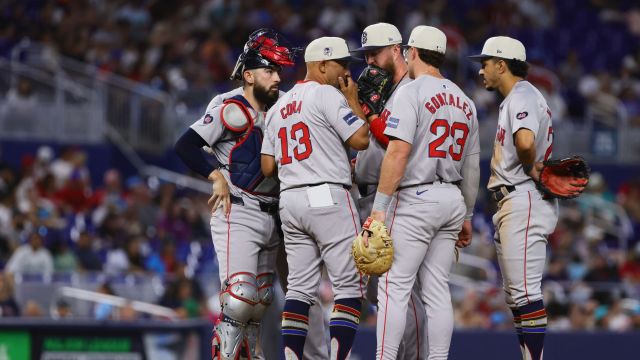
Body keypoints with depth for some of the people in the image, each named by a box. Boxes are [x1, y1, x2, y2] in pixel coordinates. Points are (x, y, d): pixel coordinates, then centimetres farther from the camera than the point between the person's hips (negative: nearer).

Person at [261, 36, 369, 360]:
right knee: (349, 286, -6)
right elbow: (360, 139, -10)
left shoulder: (278, 107, 18)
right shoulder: (327, 94, -5)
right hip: (328, 198, -8)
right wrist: (353, 100, 4)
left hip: (290, 200, 8)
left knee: (299, 288, 8)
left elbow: (268, 167, 15)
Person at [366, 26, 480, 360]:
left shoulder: (411, 92, -9)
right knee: (437, 289, 8)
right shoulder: (464, 101, 13)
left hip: (416, 199, -7)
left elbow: (399, 151, -18)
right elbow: (472, 164, 17)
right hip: (452, 200, 7)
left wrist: (380, 207, -19)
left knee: (394, 286, -6)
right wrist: (466, 215, 24)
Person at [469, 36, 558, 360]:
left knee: (525, 292, -14)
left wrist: (531, 169, -15)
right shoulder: (515, 99, 21)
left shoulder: (522, 97, -12)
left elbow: (526, 141, -32)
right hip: (512, 206, 11)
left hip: (524, 202, -11)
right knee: (516, 295, 12)